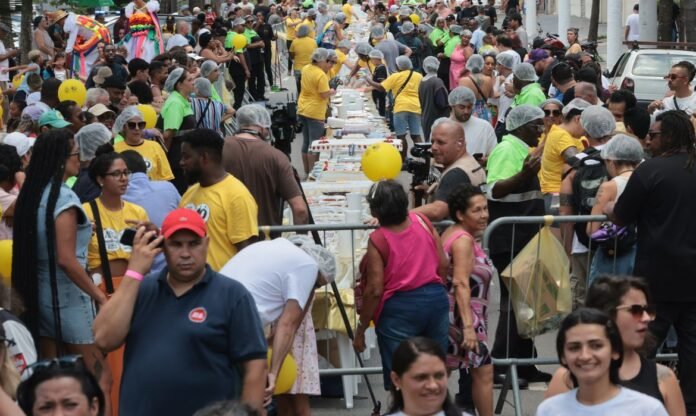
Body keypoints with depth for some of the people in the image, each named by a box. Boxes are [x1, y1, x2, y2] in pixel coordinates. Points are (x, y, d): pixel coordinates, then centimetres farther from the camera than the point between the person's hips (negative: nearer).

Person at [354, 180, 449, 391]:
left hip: (399, 309, -5)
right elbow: (443, 264, 5)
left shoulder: (378, 240, -13)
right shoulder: (422, 221, 0)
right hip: (436, 299, 5)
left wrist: (361, 329, -5)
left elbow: (375, 290, -14)